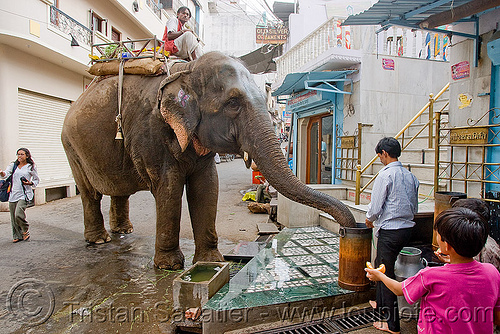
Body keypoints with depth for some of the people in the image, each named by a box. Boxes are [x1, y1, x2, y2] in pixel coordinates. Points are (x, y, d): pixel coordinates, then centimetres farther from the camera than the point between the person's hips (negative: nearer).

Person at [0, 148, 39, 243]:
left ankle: (25, 231, 7)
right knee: (13, 217, 6)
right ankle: (17, 236, 23)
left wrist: (30, 183, -9)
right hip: (13, 194, 4)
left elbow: (37, 180, 10)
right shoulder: (13, 165, 12)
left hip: (24, 194, -4)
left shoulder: (31, 167, 4)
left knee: (19, 214, -19)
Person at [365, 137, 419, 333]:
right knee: (380, 264, 25)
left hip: (390, 231, -8)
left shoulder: (385, 175, -16)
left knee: (386, 272, 3)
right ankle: (381, 304, 42)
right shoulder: (410, 176, 8)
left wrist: (369, 220, 4)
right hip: (406, 228, 9)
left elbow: (376, 206, -15)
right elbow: (414, 207, 16)